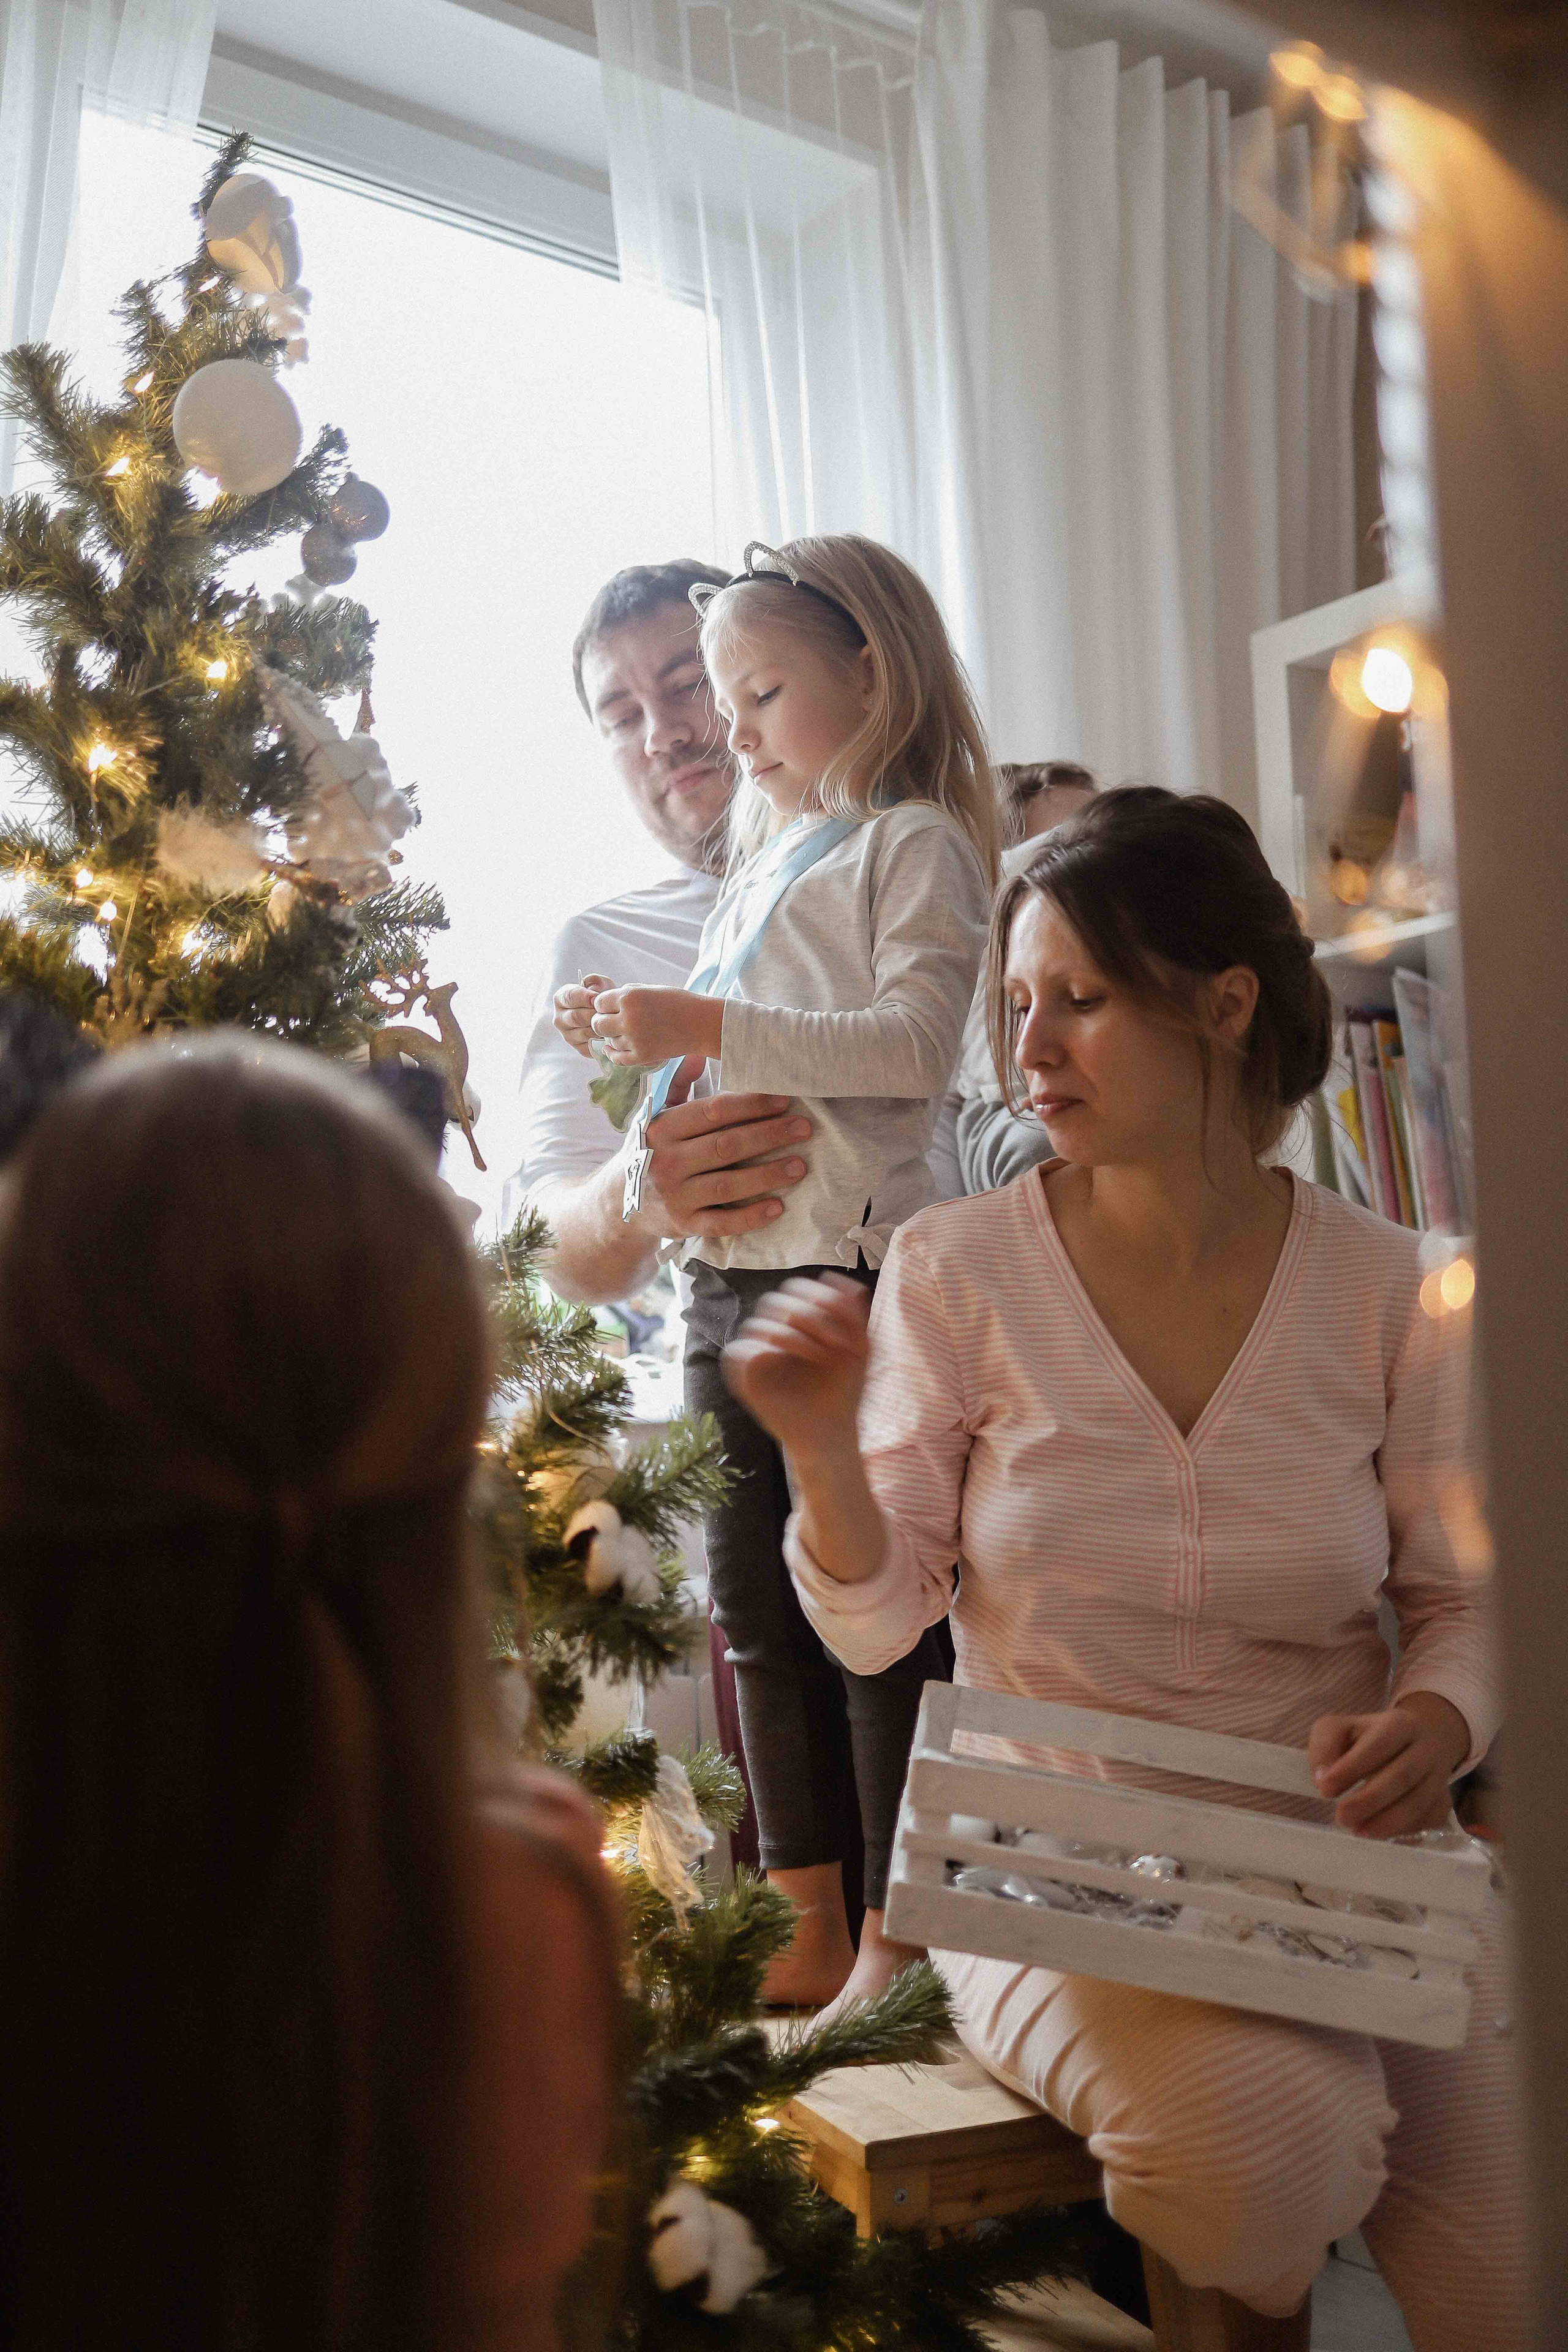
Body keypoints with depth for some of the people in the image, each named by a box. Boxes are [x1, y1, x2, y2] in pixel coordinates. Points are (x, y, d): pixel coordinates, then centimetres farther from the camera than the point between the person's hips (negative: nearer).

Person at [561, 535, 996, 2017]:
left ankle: (895, 1938, 9)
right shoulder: (762, 859, 22)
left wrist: (710, 1030, -22)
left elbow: (915, 1042, -18)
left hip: (849, 1268, -8)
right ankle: (808, 1928, 22)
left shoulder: (915, 841, -3)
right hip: (725, 1272, 9)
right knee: (753, 1610, 11)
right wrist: (637, 1038, 10)